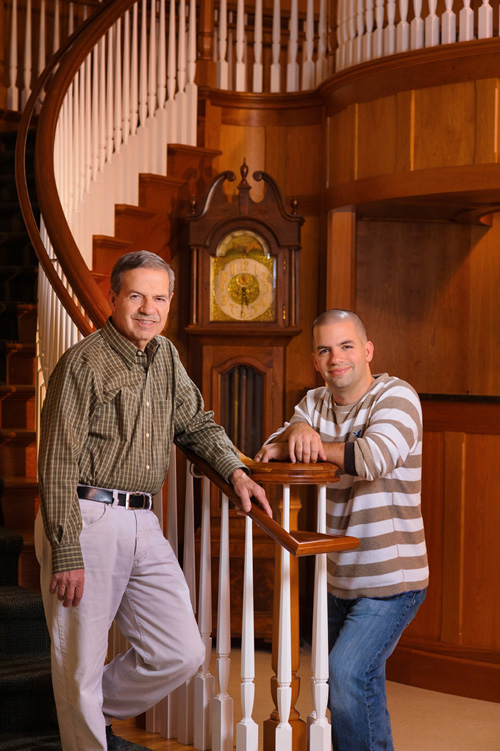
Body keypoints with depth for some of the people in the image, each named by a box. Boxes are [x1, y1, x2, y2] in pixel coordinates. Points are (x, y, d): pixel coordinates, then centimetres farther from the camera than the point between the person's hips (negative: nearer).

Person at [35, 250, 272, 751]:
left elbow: (195, 423, 28)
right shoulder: (84, 363, -9)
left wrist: (236, 470, 9)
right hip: (86, 521, -7)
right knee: (80, 668, 0)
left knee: (181, 654, 6)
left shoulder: (165, 357, 14)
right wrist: (66, 554, -18)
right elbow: (57, 466, -13)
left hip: (142, 524, 7)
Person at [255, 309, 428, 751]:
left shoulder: (396, 396, -12)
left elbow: (373, 457, -29)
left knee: (347, 673, -19)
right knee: (363, 686, 17)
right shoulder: (316, 402, 9)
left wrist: (301, 446, -17)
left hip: (391, 579, -7)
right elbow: (274, 449, 0)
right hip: (339, 579, 7)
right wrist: (298, 431, -23)